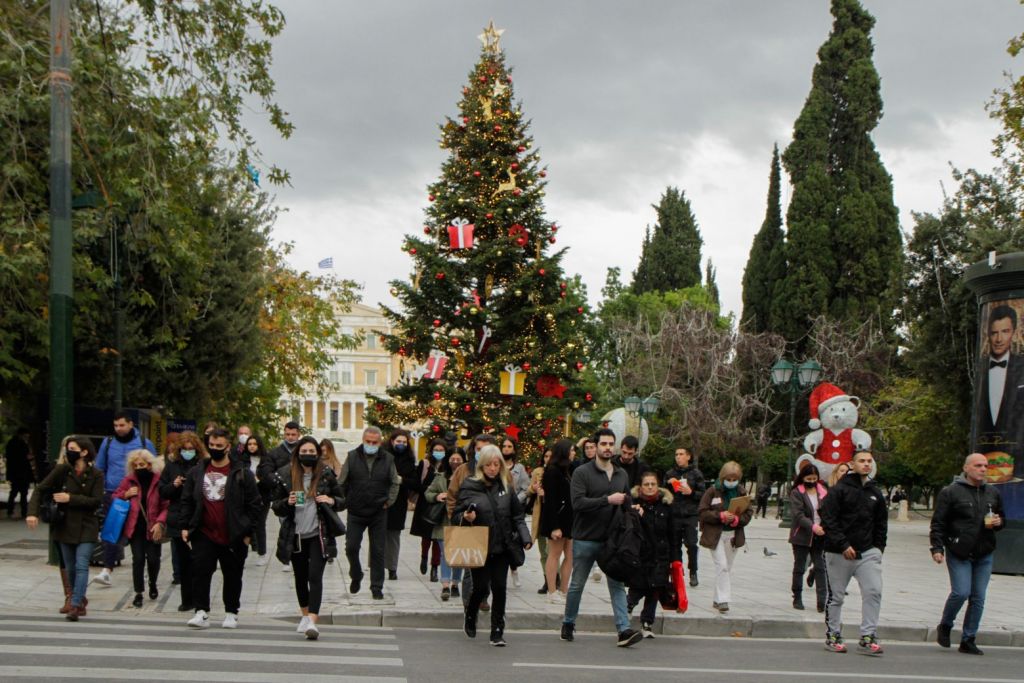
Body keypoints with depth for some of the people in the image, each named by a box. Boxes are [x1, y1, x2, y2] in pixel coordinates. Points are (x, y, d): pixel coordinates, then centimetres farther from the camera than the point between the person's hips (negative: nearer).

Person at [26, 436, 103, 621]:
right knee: (70, 568, 12)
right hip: (65, 526, 3)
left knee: (81, 566, -14)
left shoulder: (95, 475, -7)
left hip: (86, 527, -3)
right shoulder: (62, 471, -3)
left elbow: (96, 501, -13)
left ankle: (75, 606, -16)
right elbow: (40, 490, -5)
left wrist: (70, 498, -18)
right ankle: (80, 599, 32)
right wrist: (33, 512, -19)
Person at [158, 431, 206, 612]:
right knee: (183, 562, 8)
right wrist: (174, 485, -8)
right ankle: (187, 600, 17)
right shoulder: (171, 465, 9)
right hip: (178, 521, 3)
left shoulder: (204, 465, -1)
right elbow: (162, 491, 11)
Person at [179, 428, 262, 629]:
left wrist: (248, 532, -6)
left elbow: (254, 505, -2)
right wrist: (184, 526, 3)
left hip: (233, 537, -2)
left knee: (233, 576, 8)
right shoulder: (197, 472, 8)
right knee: (200, 572, -5)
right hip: (204, 534, 2)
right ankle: (201, 612, 0)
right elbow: (187, 501, 12)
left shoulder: (242, 474, -2)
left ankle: (231, 613, 20)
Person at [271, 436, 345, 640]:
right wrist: (287, 502, -17)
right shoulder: (285, 476, 0)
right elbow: (276, 506, 4)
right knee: (300, 577, 15)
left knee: (315, 576, -13)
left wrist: (331, 501, -13)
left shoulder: (326, 474, -1)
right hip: (295, 535, 2)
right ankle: (305, 615, 33)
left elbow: (342, 500, 8)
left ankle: (312, 621, -19)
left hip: (319, 535, -2)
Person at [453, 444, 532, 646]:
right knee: (481, 587, -1)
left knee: (499, 587, -2)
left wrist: (525, 537, 0)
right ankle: (470, 618, 30)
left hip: (502, 548, 3)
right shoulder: (469, 486, -3)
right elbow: (456, 516, 0)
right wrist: (465, 518, -22)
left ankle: (497, 632, 7)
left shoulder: (506, 487, 7)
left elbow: (517, 516, 12)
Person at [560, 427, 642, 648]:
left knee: (617, 585, -2)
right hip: (585, 539, -4)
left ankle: (624, 630, -5)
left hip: (612, 539, 4)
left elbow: (626, 501, 24)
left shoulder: (622, 474, 12)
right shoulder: (582, 473, -7)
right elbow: (578, 503, -20)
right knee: (577, 584, 8)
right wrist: (608, 500, -23)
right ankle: (568, 624, 25)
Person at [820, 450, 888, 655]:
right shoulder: (839, 490, -6)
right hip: (838, 553, -4)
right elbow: (828, 520, -11)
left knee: (873, 592, -10)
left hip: (868, 552, 4)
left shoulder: (876, 493, 11)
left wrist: (878, 547, 9)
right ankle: (832, 636, 18)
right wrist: (843, 545, -16)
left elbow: (881, 523, 20)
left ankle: (867, 638, -4)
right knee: (836, 596, 5)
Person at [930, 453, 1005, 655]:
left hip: (984, 555, 5)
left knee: (978, 598, 3)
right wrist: (937, 548, -13)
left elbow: (1001, 518, 25)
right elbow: (938, 523, -5)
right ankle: (945, 626, 14)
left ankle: (968, 640, 13)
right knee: (961, 593, -13)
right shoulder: (950, 492, -4)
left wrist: (998, 522, 1)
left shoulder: (993, 493, 12)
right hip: (958, 553, -5)